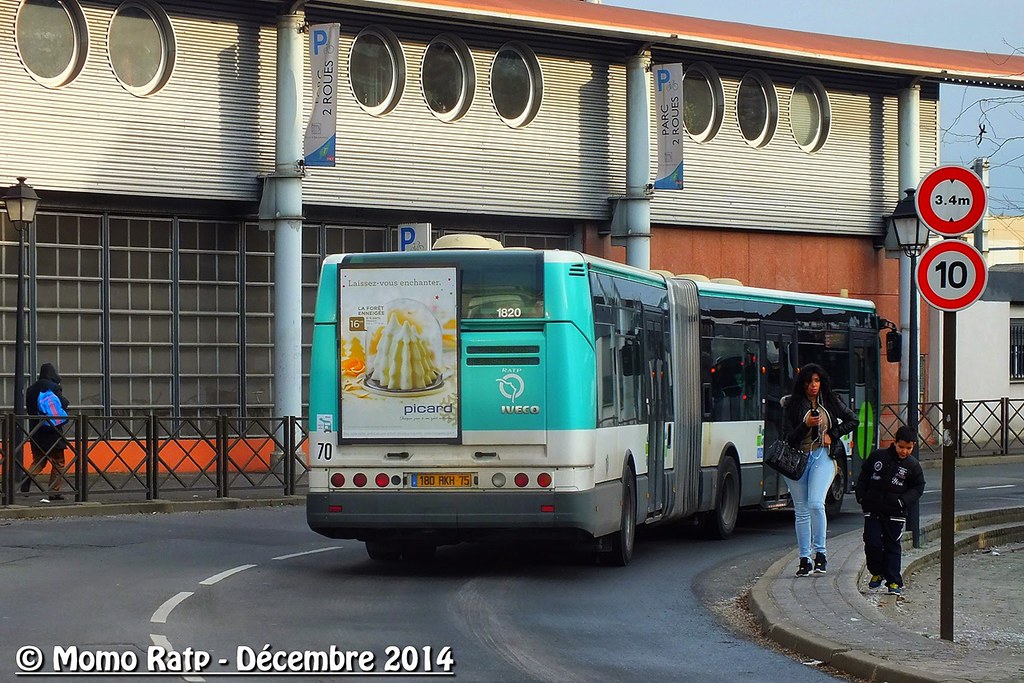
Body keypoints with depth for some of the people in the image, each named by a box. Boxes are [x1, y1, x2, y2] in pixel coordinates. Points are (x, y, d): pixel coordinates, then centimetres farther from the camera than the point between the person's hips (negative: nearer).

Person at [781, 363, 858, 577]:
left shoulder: (830, 401, 6)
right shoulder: (792, 405, 0)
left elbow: (852, 420, 17)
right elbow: (788, 437, -5)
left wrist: (832, 435, 4)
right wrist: (806, 425, -20)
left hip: (823, 456, -1)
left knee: (816, 504, -18)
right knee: (801, 510, 4)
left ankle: (820, 554, -9)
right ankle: (804, 560, 11)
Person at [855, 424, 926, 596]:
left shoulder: (912, 465, -1)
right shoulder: (878, 456, 1)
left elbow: (918, 488, 6)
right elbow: (863, 477, 10)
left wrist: (904, 501, -10)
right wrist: (861, 497, 1)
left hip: (895, 512, -1)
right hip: (873, 509, 1)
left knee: (893, 546, 1)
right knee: (872, 543, -3)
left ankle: (894, 582, 5)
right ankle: (877, 573, 19)